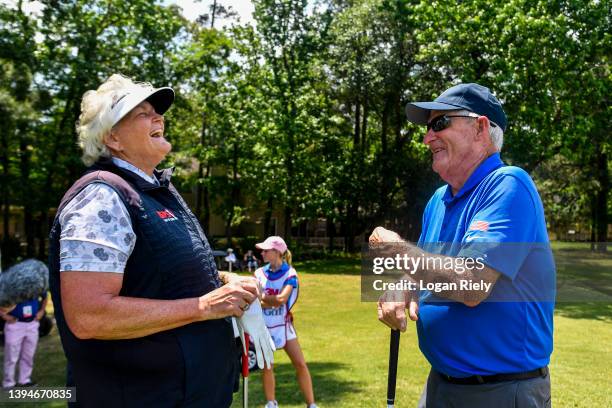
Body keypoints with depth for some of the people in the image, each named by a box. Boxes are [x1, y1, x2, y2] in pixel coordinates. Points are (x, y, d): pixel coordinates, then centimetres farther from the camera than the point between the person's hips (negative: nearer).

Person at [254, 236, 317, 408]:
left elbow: (282, 299, -23)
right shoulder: (259, 273, -1)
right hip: (263, 326, 2)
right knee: (266, 367, 6)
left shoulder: (290, 273, -11)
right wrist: (273, 300, -20)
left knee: (300, 364, -5)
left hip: (283, 324, -2)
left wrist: (262, 297, -14)